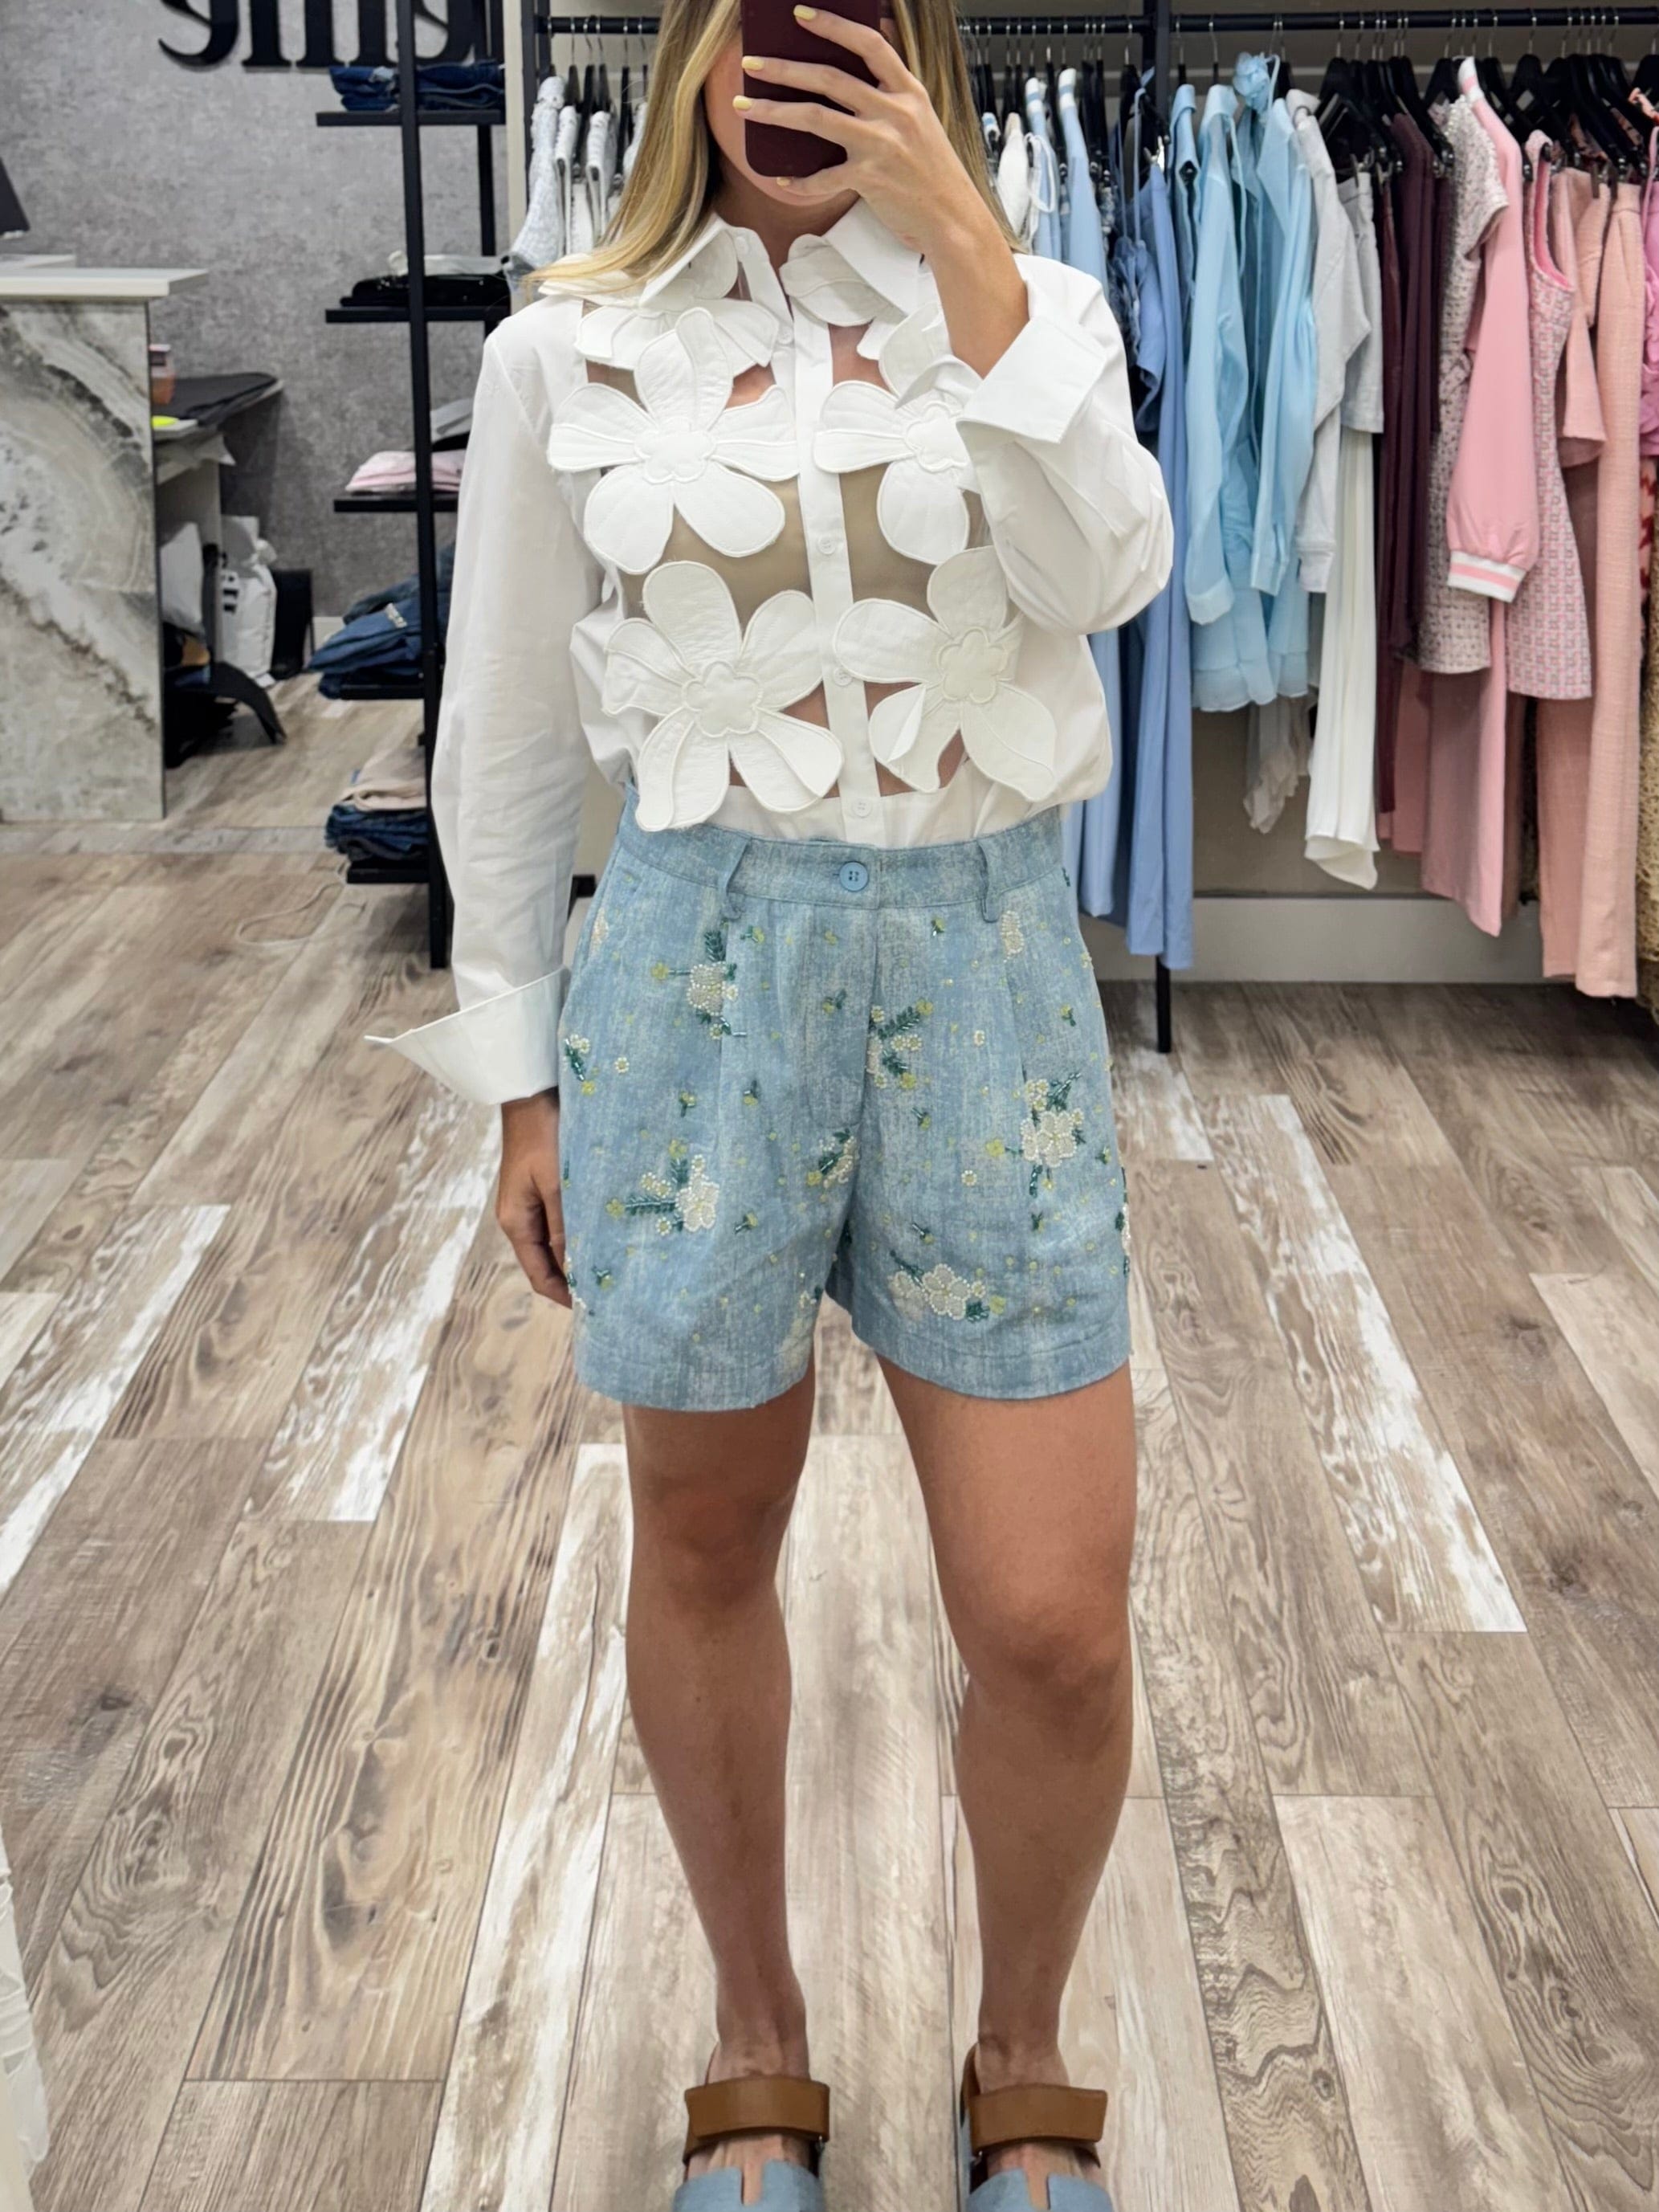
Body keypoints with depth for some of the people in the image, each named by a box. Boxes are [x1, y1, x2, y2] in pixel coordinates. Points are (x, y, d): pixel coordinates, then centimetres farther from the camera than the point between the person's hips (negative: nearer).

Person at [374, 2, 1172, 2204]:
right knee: (705, 1555, 13)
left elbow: (1100, 573, -15)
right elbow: (506, 736, 6)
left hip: (985, 965, 0)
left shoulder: (1029, 308, 5)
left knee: (1058, 1625, -1)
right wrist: (519, 1076, 5)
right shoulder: (570, 352, 2)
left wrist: (962, 242, -16)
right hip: (696, 959, 0)